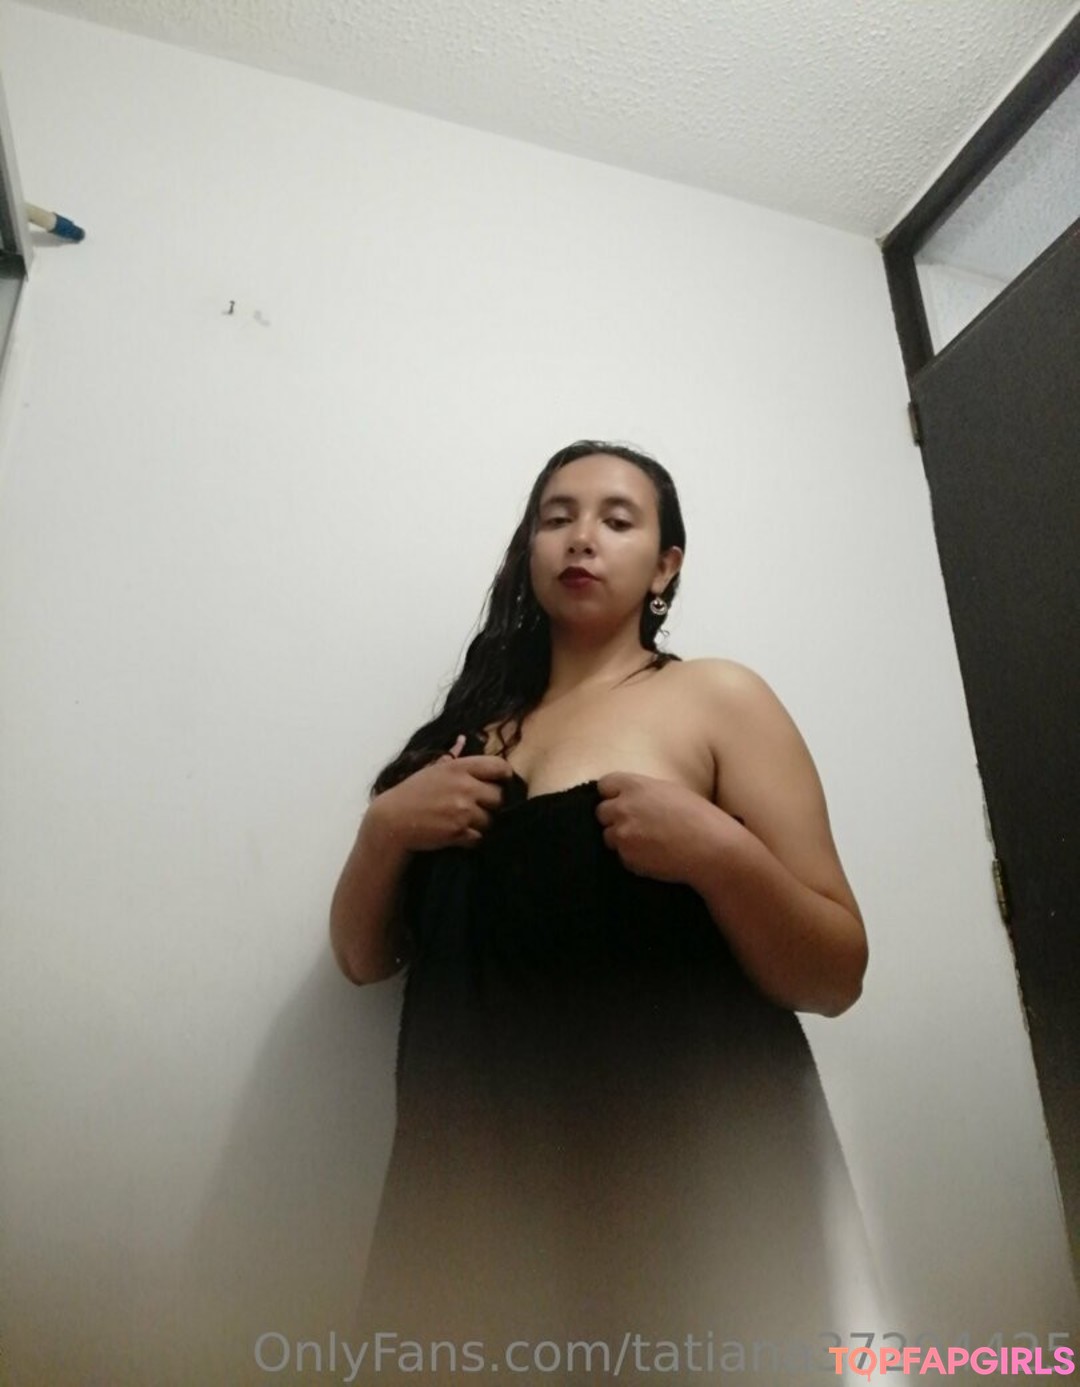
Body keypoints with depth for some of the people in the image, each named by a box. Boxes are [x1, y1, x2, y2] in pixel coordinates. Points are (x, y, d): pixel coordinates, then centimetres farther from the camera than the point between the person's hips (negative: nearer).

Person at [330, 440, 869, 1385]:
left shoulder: (716, 698, -3)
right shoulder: (476, 731, 10)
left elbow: (837, 978, -6)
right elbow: (364, 958, 9)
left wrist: (718, 852, -23)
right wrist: (386, 824, -9)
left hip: (688, 1177, -4)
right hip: (481, 1180, 5)